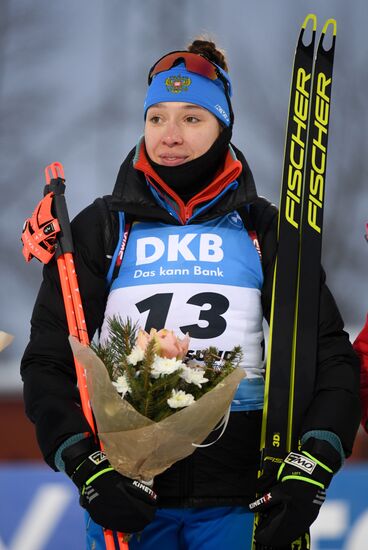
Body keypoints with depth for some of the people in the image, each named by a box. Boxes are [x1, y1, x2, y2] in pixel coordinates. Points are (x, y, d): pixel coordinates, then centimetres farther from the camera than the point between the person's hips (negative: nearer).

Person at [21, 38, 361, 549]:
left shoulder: (262, 228, 8)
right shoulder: (102, 229, 7)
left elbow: (329, 355, 6)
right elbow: (48, 359, 4)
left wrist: (315, 465, -10)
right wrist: (85, 467, -11)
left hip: (237, 501, 0)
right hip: (128, 497, 0)